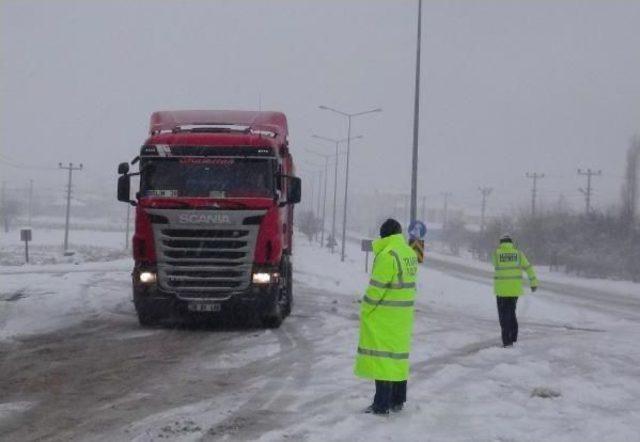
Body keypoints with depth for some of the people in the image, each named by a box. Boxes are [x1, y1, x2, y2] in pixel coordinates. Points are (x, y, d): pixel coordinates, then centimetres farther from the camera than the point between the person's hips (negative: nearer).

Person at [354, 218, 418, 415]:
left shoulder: (387, 255, -18)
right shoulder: (410, 253, 8)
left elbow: (376, 287, -17)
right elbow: (409, 283, 12)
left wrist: (365, 310, -6)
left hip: (384, 317, -8)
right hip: (403, 316, 8)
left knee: (383, 356, -5)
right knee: (398, 352, 16)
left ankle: (381, 405, -5)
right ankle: (398, 401, 25)